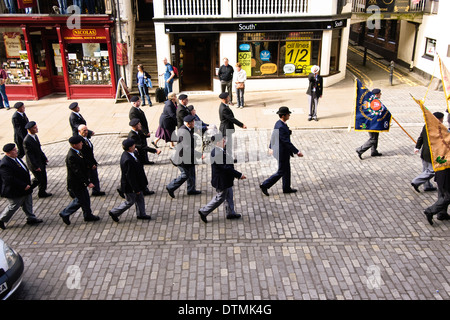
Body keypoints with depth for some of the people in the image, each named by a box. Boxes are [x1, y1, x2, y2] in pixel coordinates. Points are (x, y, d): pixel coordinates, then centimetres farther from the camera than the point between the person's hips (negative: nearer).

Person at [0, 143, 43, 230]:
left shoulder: (15, 157, 0)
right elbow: (11, 179, -32)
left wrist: (28, 183, 16)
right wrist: (24, 186, -26)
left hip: (25, 188, 9)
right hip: (15, 192, -9)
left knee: (28, 203, 19)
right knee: (14, 206, 9)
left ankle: (31, 218, 33)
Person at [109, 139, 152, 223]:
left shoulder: (127, 154, -4)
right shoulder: (128, 160, -34)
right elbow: (130, 176, -29)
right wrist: (136, 189, -22)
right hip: (130, 186, -9)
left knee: (140, 198, 21)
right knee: (130, 201, 9)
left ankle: (141, 214, 37)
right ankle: (114, 212, 25)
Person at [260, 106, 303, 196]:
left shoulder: (278, 123, 1)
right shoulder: (281, 127, -29)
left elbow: (273, 136, 14)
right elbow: (287, 142, -29)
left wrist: (271, 147, 27)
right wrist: (297, 152, -25)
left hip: (280, 150, 10)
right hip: (283, 153, -10)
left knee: (287, 170, 20)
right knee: (281, 172, 4)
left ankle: (286, 188, 34)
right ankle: (265, 185, 13)